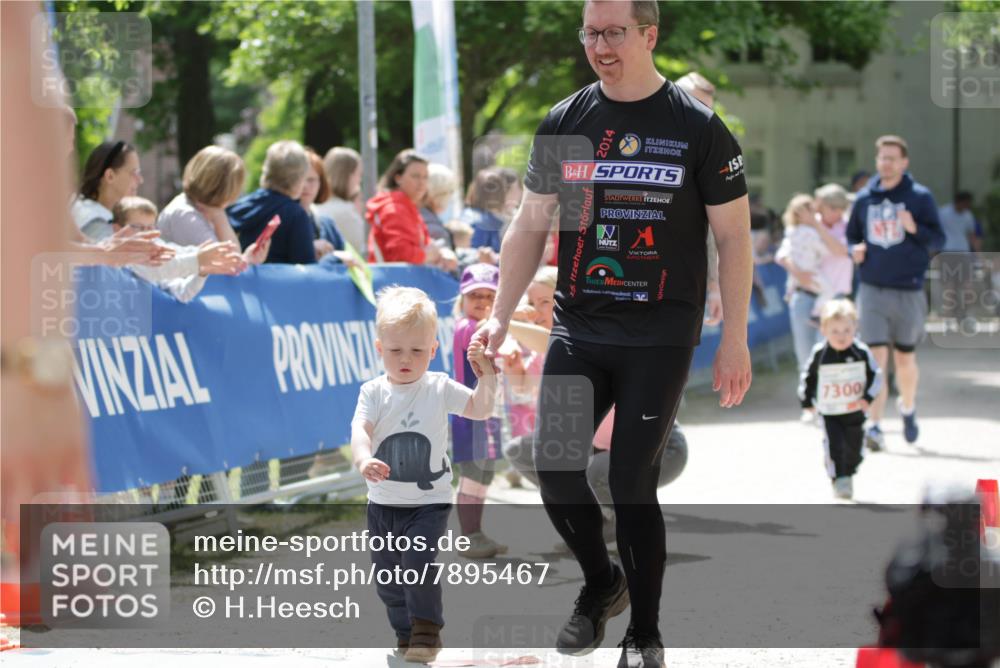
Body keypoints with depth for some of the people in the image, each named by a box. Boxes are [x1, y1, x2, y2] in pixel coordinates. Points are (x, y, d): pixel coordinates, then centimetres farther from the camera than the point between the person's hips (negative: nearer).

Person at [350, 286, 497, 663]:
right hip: (383, 502, 3)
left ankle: (428, 630, -7)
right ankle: (406, 632, 29)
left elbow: (479, 409, -3)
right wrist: (363, 461, -40)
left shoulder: (439, 388, -2)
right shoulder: (374, 392, -5)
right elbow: (360, 429, -20)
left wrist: (486, 375, -20)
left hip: (429, 501, -2)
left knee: (417, 562, -21)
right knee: (386, 574, 10)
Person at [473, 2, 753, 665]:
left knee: (633, 485, -5)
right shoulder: (562, 124, 5)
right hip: (577, 331, 4)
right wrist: (500, 316, 5)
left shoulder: (698, 127, -4)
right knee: (556, 473, -1)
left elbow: (734, 237, 0)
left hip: (660, 337, -4)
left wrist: (735, 338, -4)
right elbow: (530, 227, 13)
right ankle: (602, 583, 27)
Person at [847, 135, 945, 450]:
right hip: (872, 290, 1)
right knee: (875, 359, -10)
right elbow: (851, 236, 18)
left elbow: (938, 240, -2)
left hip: (908, 291, -1)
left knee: (905, 360, 11)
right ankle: (874, 426, -11)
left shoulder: (920, 197, -1)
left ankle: (908, 408, 38)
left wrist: (915, 229, -21)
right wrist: (855, 250, -4)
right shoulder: (864, 198, 7)